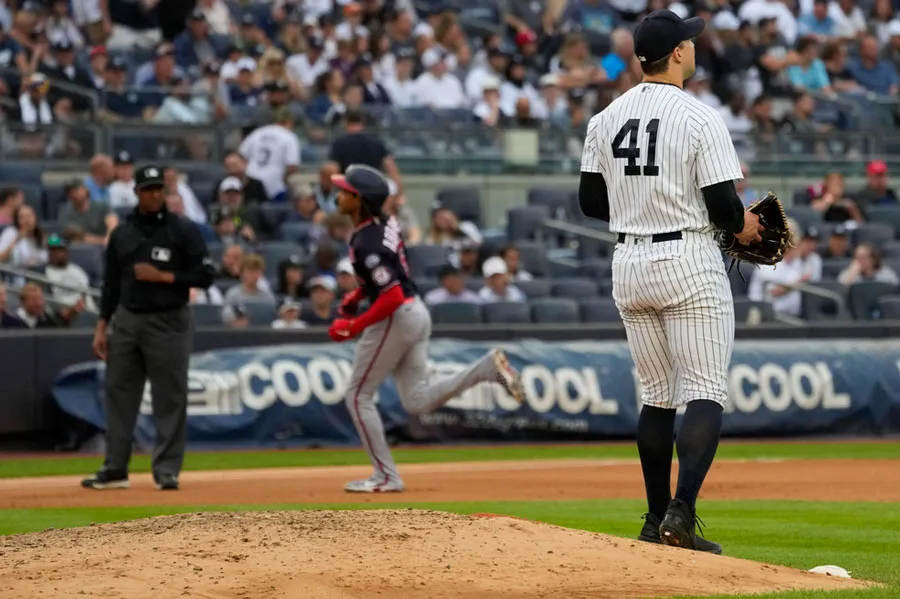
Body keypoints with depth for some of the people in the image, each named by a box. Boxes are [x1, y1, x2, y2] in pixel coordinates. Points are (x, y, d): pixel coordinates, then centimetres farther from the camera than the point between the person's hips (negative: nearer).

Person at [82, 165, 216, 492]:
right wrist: (101, 326, 8)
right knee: (119, 394, 5)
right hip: (126, 321, 4)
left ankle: (167, 471, 3)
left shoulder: (183, 230, -2)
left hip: (169, 322, -4)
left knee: (170, 400, -2)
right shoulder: (122, 233, 10)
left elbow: (205, 275, -5)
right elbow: (111, 283, 13)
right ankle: (115, 470, 11)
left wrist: (163, 276, -14)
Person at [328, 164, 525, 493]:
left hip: (395, 319, -9)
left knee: (358, 396, 4)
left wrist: (353, 327, -19)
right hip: (417, 314, 9)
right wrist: (356, 296, 14)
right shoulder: (385, 223, 6)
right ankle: (487, 368, -1)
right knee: (417, 401, 11)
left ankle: (386, 476, 5)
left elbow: (392, 298, -27)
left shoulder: (366, 244, -23)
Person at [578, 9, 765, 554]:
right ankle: (682, 512, -19)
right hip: (690, 264, -6)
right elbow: (723, 205, -15)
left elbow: (591, 201, 8)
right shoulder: (700, 119, -13)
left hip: (630, 264, 6)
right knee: (705, 394, -5)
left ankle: (657, 519, 15)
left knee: (657, 397, 15)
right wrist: (743, 225, 6)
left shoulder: (607, 118, 5)